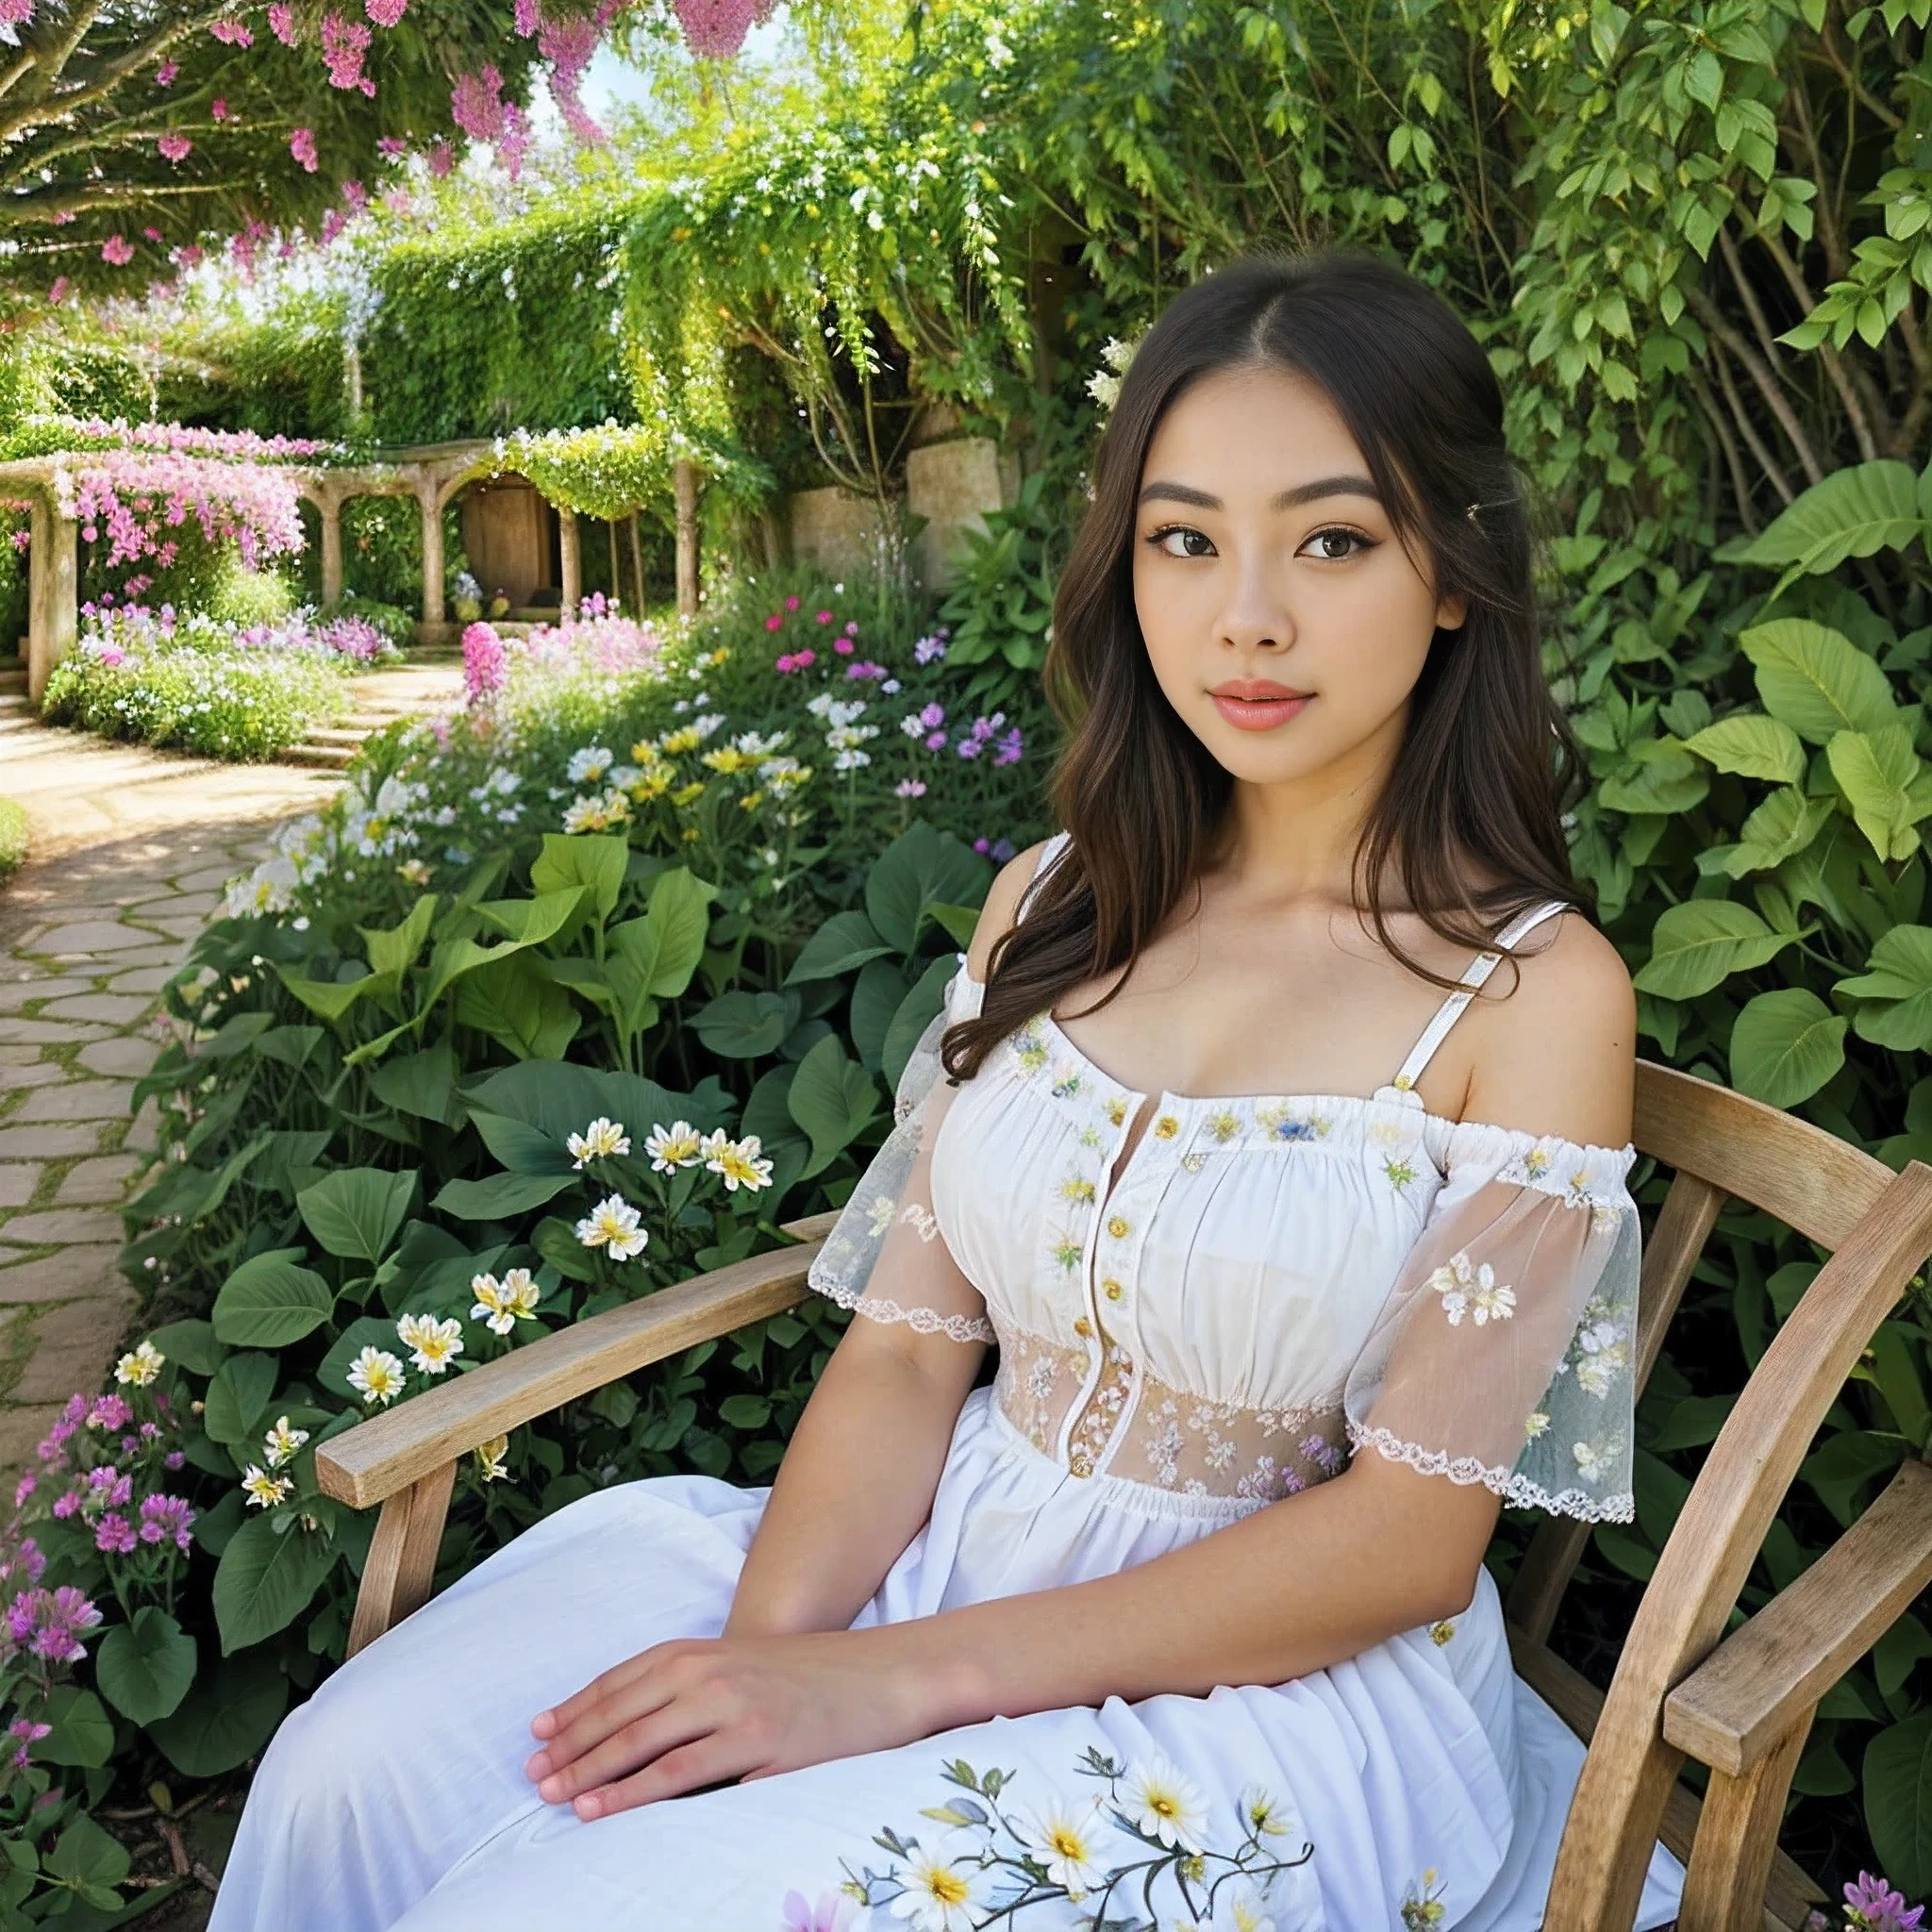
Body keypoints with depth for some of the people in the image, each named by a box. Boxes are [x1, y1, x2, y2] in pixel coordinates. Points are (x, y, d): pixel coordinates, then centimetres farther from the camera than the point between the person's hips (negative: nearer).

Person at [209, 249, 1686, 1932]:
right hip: (947, 1544, 4)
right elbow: (908, 1347, 1)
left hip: (1284, 1677, -4)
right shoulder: (1050, 907, 4)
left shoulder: (1539, 991, -12)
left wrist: (894, 1681, -20)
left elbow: (1413, 1534, -14)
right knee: (370, 1772, -14)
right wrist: (767, 1648, -18)